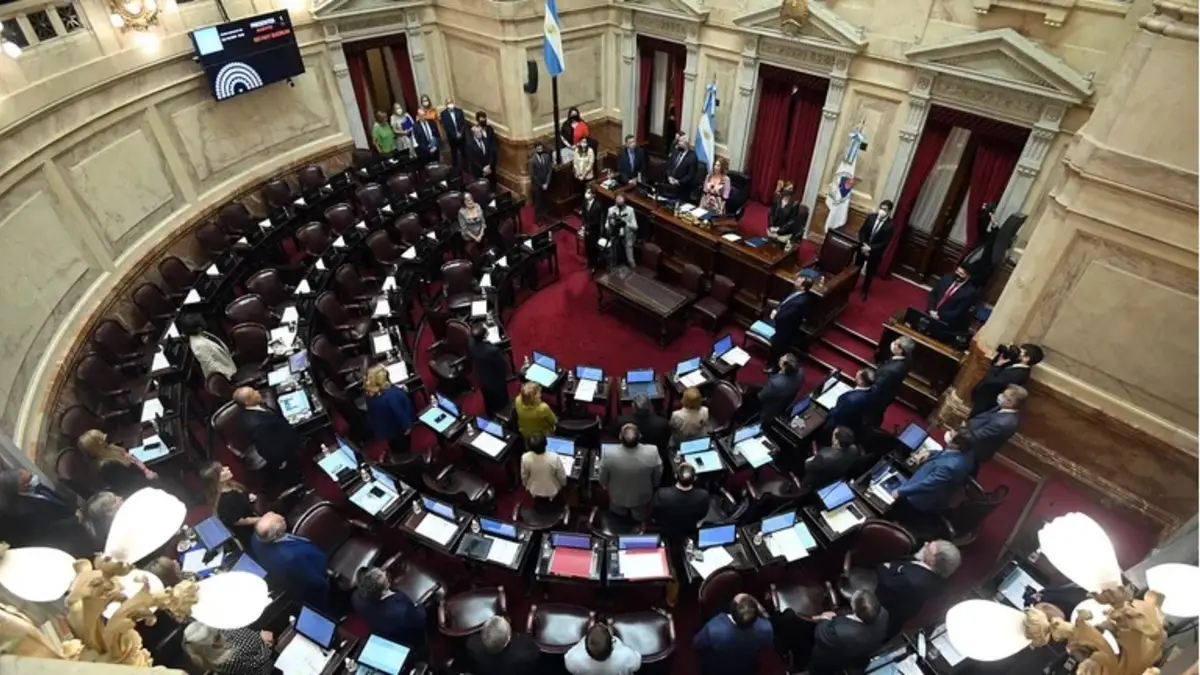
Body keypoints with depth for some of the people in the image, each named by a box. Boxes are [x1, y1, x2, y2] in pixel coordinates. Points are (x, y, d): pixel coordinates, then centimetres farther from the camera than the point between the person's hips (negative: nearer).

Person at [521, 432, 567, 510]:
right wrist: (563, 484, 5)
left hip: (534, 490, 1)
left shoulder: (525, 458, -33)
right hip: (552, 490, -1)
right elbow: (562, 476, -19)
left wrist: (525, 485, 11)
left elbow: (524, 475, -11)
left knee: (538, 505, 36)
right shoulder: (554, 457, -37)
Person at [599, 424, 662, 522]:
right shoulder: (652, 452, -36)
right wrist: (653, 485, 10)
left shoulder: (610, 454, -37)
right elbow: (657, 477, -14)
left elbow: (603, 479, -16)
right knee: (640, 517, 35)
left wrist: (604, 485, 9)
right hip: (642, 497, 0)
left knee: (618, 520, 36)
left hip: (618, 497, 0)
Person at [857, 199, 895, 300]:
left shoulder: (890, 225, -18)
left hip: (875, 253, -3)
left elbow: (885, 243, -17)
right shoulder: (871, 217, -9)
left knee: (869, 273, 13)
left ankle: (864, 291, 34)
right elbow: (861, 231, -3)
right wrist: (864, 244, -17)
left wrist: (870, 248, -25)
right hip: (863, 248, 3)